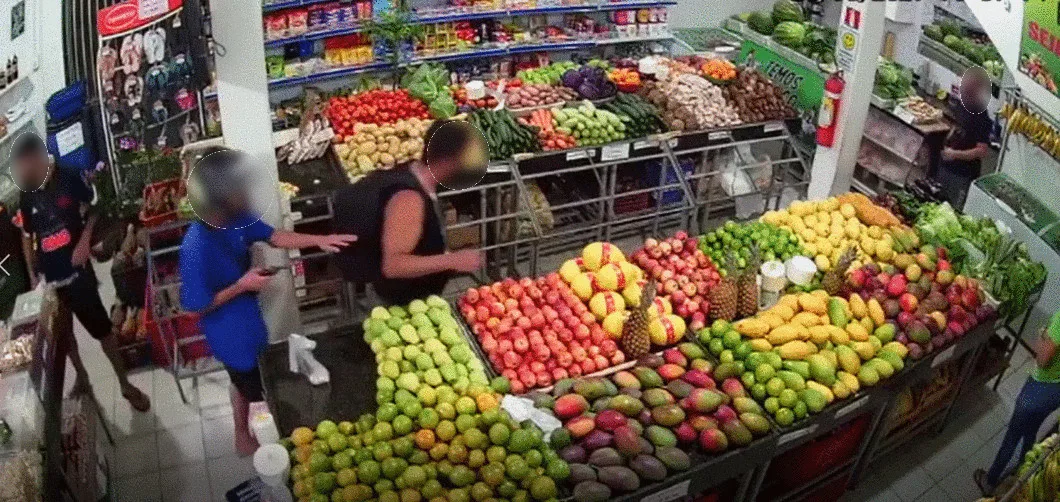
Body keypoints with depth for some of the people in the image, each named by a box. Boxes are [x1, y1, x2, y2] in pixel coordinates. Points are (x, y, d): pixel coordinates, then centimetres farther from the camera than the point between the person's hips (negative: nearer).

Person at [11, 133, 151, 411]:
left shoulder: (68, 179, -10)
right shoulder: (26, 198, 0)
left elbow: (93, 210, 2)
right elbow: (27, 238, 11)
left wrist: (85, 241, -13)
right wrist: (32, 276, 6)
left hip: (77, 271, -4)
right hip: (49, 278, 4)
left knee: (103, 328, 1)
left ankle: (125, 384, 12)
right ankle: (81, 377, 37)